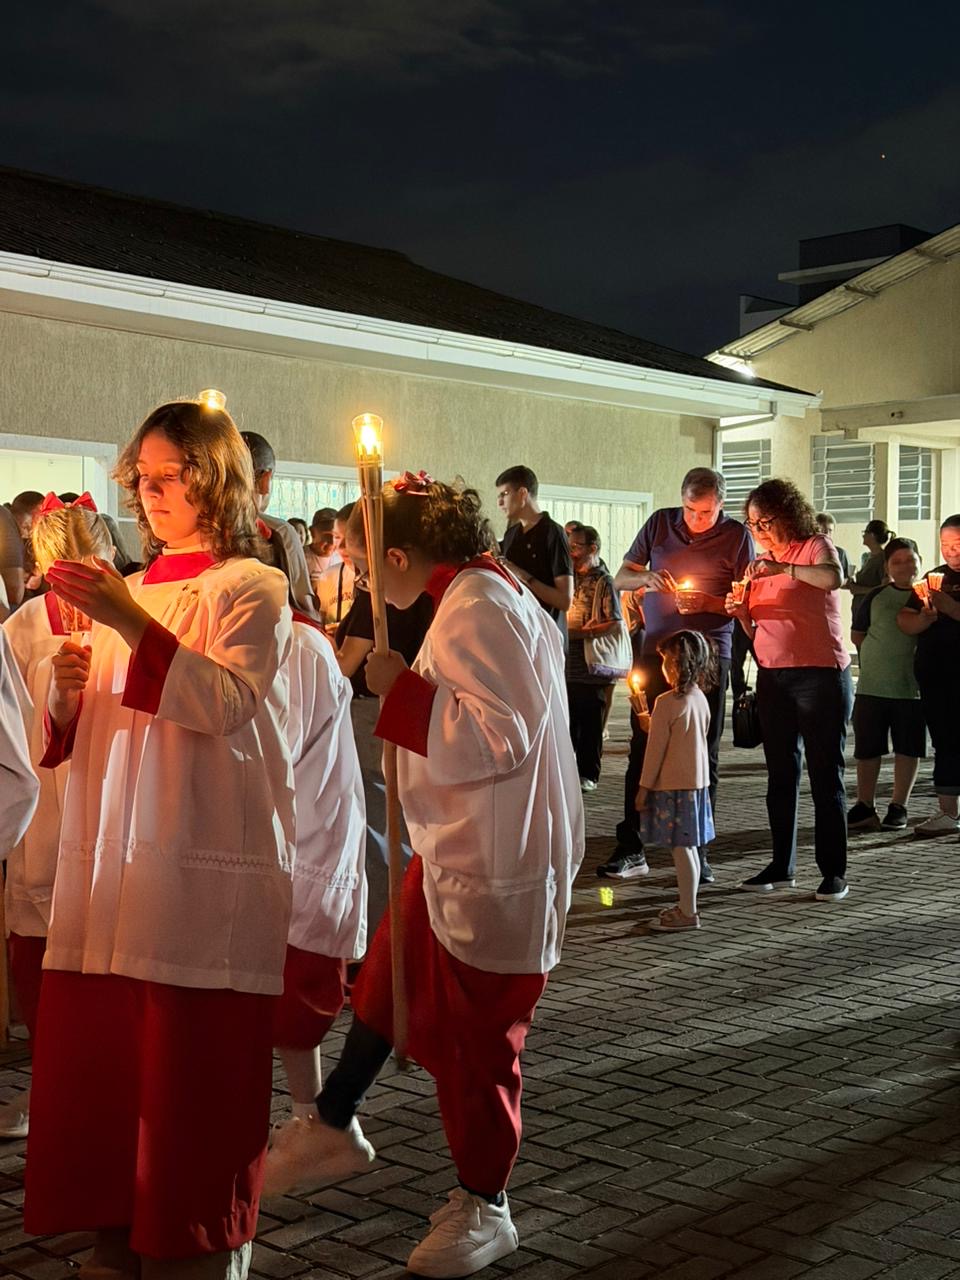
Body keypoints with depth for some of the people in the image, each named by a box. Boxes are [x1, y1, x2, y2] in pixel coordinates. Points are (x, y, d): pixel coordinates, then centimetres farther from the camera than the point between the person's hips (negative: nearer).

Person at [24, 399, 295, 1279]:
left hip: (205, 883, -6)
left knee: (192, 1089, -4)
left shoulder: (253, 589, 1)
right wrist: (68, 691, 0)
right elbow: (80, 737, 21)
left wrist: (133, 624, -26)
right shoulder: (127, 592, 19)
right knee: (96, 1081, 5)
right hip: (108, 874, 6)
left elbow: (225, 701, -16)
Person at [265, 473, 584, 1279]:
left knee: (469, 1033, 4)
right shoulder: (500, 592, 9)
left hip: (492, 867, -10)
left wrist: (401, 689, -22)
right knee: (386, 985, 22)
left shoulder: (474, 607, -21)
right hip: (460, 851, 10)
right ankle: (336, 1128, 41)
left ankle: (484, 1209, 22)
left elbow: (501, 736, -27)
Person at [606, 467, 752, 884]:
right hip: (656, 650, 2)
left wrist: (707, 603, -19)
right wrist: (645, 578, -11)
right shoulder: (660, 522, 6)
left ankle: (697, 851, 11)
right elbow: (620, 578, 10)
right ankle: (631, 849, 6)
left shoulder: (736, 536, -1)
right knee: (643, 749, 1)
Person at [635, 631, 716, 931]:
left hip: (673, 784, -8)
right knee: (689, 846, 14)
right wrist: (653, 725, 20)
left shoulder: (667, 703, -16)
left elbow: (656, 749, -14)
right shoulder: (700, 699, 7)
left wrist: (644, 787, -7)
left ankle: (688, 912, -1)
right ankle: (687, 906, 23)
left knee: (681, 847, -4)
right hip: (697, 780, 8)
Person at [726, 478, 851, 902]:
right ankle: (781, 866, 15)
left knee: (826, 774, -3)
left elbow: (833, 577, -25)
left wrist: (782, 569, -33)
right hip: (773, 677, 6)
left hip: (821, 674, -6)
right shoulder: (760, 562, 16)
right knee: (780, 774, 8)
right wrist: (741, 612, -3)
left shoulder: (815, 547, -2)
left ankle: (833, 871, 1)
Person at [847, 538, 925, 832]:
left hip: (912, 686, -1)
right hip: (872, 685, 1)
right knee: (867, 748, 4)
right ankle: (865, 807, 14)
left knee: (908, 748, 5)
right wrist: (878, 654, 6)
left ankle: (898, 808, 16)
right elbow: (857, 635, 14)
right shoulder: (876, 597, 5)